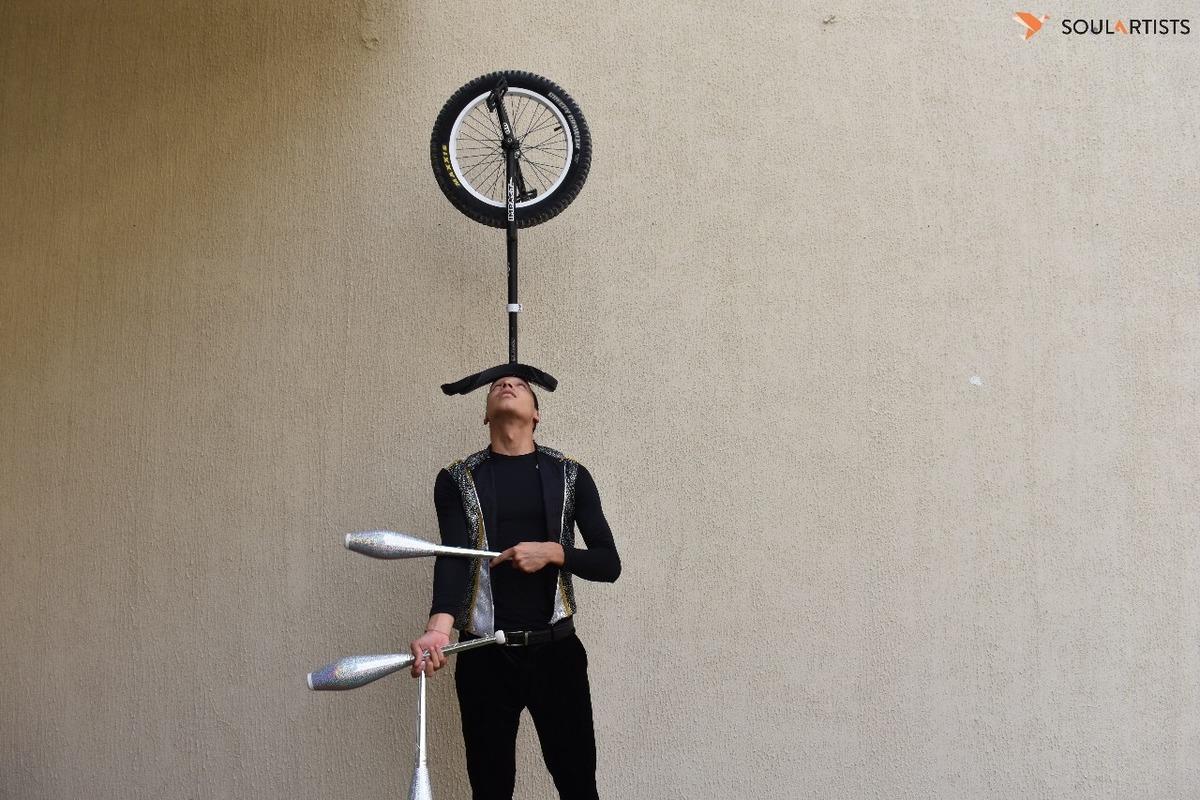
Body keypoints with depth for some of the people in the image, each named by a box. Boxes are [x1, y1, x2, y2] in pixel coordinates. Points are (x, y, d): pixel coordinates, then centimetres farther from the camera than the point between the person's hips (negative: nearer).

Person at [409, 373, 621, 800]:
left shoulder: (571, 476, 6)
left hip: (557, 650, 0)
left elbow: (609, 563, 3)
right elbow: (452, 557, -11)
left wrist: (554, 552, -16)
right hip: (485, 655, 0)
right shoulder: (456, 480, 4)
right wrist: (439, 627, -29)